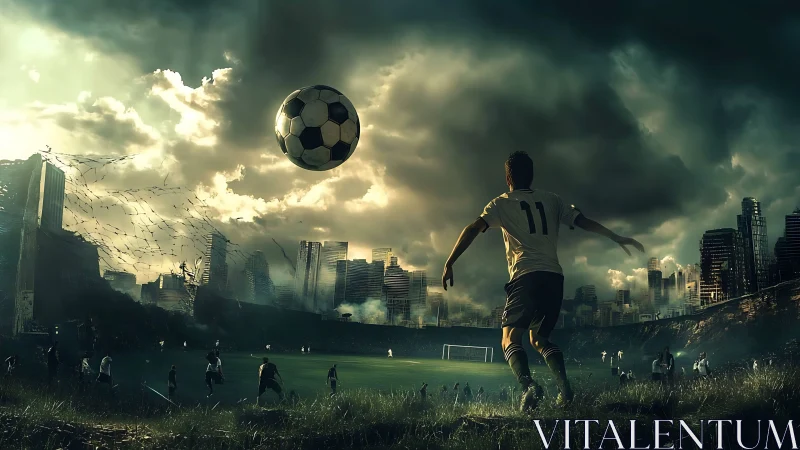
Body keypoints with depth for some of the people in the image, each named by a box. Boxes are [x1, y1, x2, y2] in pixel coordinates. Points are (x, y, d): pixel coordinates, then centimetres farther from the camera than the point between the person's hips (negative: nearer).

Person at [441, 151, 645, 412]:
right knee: (540, 339, 19)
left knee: (510, 340, -2)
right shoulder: (551, 200, 18)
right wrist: (616, 238, 28)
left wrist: (450, 263, -8)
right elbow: (584, 222, 19)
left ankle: (528, 386, -29)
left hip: (526, 276, -4)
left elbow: (473, 229, -5)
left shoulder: (501, 204, 8)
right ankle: (565, 389, -2)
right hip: (554, 277, 5)